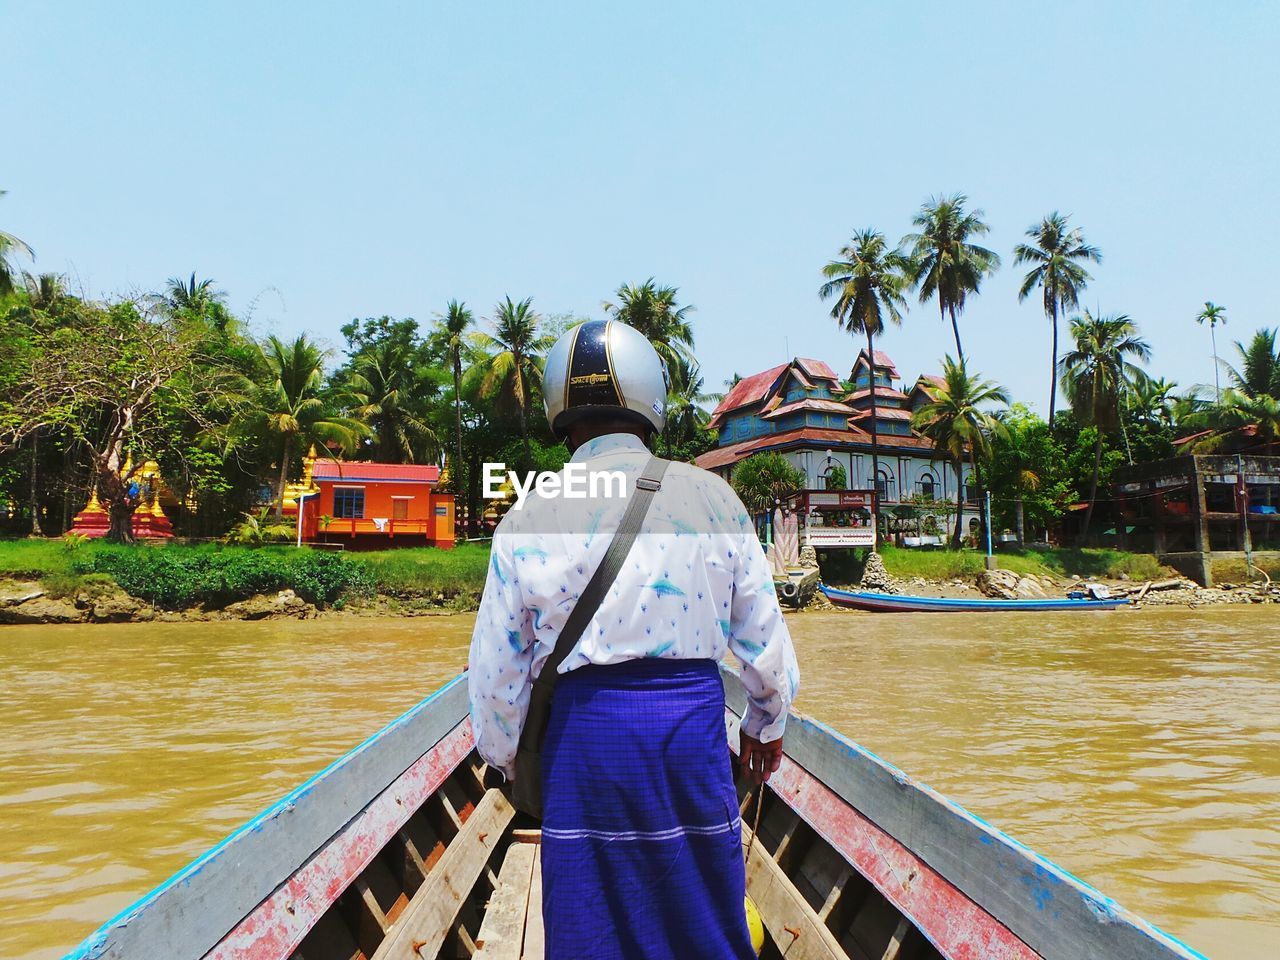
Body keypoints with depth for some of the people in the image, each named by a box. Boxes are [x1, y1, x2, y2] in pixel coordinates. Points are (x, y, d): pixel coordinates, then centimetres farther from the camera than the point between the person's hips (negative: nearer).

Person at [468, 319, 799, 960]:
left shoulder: (529, 517, -4)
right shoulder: (712, 497, -3)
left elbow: (498, 666, 1)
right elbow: (763, 635, 4)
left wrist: (504, 756, 19)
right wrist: (765, 725, 21)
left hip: (583, 730, 0)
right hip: (692, 720, 1)